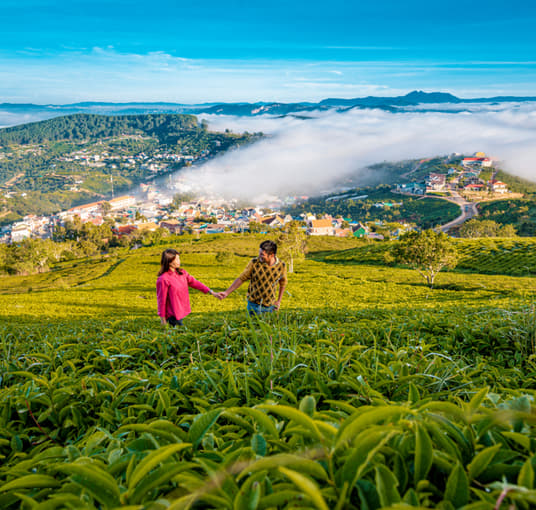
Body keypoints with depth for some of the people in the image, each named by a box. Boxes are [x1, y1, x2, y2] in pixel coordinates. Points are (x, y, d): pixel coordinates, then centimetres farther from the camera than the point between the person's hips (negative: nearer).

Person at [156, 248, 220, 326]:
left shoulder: (182, 273, 4)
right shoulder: (163, 279, -17)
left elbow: (194, 282, 8)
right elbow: (161, 300, -13)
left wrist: (211, 292, 2)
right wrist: (163, 319, -8)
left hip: (181, 312, 7)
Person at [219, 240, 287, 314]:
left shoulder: (282, 266, -10)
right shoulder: (254, 263, -15)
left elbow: (283, 283, 8)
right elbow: (241, 279, -5)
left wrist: (279, 301, 7)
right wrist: (227, 292, -10)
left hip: (270, 307, 1)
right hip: (254, 305, -1)